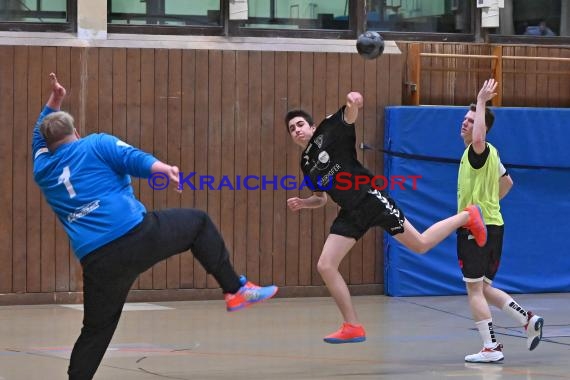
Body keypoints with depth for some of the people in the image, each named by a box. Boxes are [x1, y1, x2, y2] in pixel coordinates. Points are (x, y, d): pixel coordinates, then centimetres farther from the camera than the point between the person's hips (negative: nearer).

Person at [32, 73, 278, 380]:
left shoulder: (42, 170, 21)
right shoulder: (96, 144, 9)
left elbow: (41, 137, 42)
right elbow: (133, 159, -10)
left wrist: (53, 102, 45)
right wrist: (164, 169, -24)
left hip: (97, 259, 3)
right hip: (137, 235, -3)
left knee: (96, 331, 13)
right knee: (198, 222, 19)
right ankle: (236, 290, 11)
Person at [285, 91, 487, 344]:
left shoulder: (328, 132, -2)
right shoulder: (307, 165, 16)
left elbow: (350, 114, -18)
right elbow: (321, 198, 27)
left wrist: (354, 101, -42)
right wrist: (302, 203, 6)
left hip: (369, 198, -7)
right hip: (351, 213, 7)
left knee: (421, 245, -2)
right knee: (325, 266, -5)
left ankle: (466, 217, 23)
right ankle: (353, 327, 3)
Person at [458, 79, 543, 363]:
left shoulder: (478, 151, -13)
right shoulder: (488, 154, 16)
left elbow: (479, 138, -39)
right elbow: (507, 182, 30)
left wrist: (482, 102, -33)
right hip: (491, 225, 9)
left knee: (474, 289, -3)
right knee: (484, 288, 16)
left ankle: (491, 348, -4)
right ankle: (528, 320, 8)